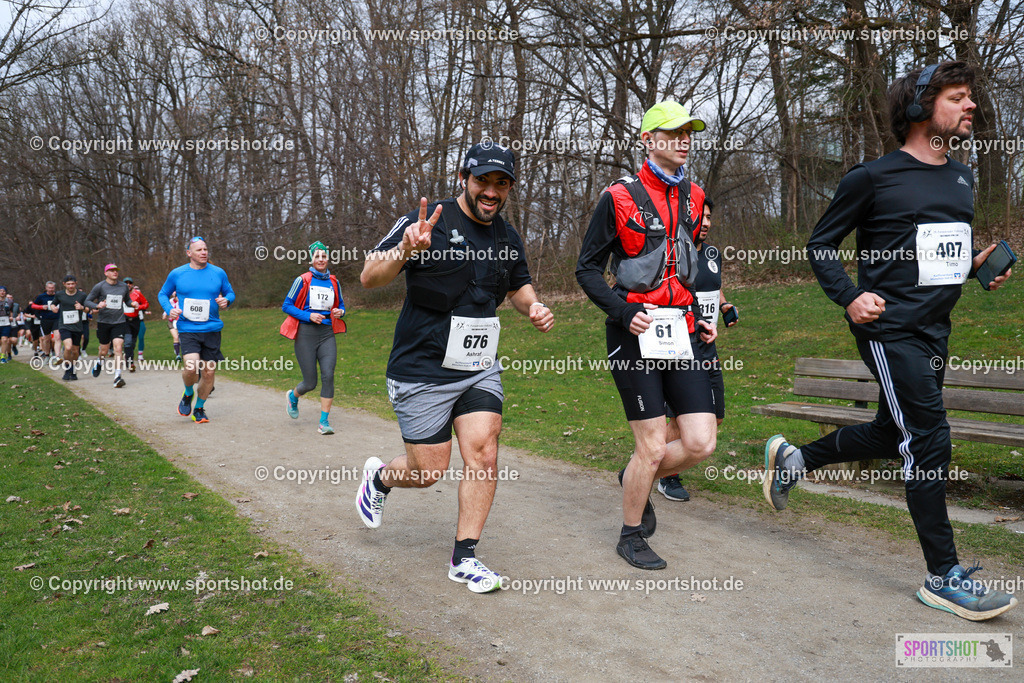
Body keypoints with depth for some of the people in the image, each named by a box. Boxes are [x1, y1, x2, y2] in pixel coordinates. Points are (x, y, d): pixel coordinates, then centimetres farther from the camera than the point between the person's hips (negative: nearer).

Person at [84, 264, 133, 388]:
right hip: (103, 322, -1)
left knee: (118, 348, -15)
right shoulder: (100, 286, -3)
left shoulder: (123, 286, 7)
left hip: (119, 322, 1)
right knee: (104, 350, 10)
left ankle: (117, 376, -14)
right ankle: (98, 362, 45)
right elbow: (87, 301, -1)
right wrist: (97, 306, -21)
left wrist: (133, 303, 1)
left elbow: (127, 300, 23)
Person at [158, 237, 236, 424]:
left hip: (212, 329, 2)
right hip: (187, 329, -2)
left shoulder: (218, 273, 5)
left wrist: (226, 300, -7)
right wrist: (169, 309, -5)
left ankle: (199, 408, 26)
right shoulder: (177, 274, 2)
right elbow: (163, 294, 15)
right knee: (191, 367, -21)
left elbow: (230, 293, 17)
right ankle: (188, 393, 13)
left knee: (209, 372, 4)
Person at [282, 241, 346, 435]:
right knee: (310, 383, 1)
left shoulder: (333, 282, 8)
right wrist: (308, 316, -14)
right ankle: (293, 396, 38)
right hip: (306, 334, -3)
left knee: (328, 375, -13)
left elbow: (340, 305, 21)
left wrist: (340, 312, -3)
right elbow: (286, 306, -1)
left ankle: (324, 422, -3)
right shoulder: (303, 280, -3)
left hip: (327, 333, 3)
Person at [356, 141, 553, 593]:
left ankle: (464, 557, 10)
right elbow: (369, 278, -17)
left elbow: (519, 285, 26)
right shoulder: (429, 222, -12)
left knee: (483, 455, -6)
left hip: (481, 370, 5)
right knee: (429, 471, 3)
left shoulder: (507, 238, 8)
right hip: (422, 371, -5)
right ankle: (379, 477, 38)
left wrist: (534, 308, 3)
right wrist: (406, 250, -37)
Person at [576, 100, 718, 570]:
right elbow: (587, 269, -2)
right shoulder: (619, 197, -5)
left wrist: (701, 317, 13)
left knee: (701, 443, -2)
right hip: (635, 333, -6)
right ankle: (631, 535, 21)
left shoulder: (693, 197, 13)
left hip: (681, 335, 6)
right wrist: (624, 312, -16)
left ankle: (637, 480, 28)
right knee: (653, 446, -3)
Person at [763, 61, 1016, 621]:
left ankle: (793, 459, 39)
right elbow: (821, 244, -3)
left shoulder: (961, 178, 14)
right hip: (889, 328, -8)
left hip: (934, 332, 8)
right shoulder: (872, 177, -8)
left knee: (891, 434, 17)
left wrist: (975, 262, 5)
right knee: (929, 442, -8)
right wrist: (849, 297, -16)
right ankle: (944, 577, 4)